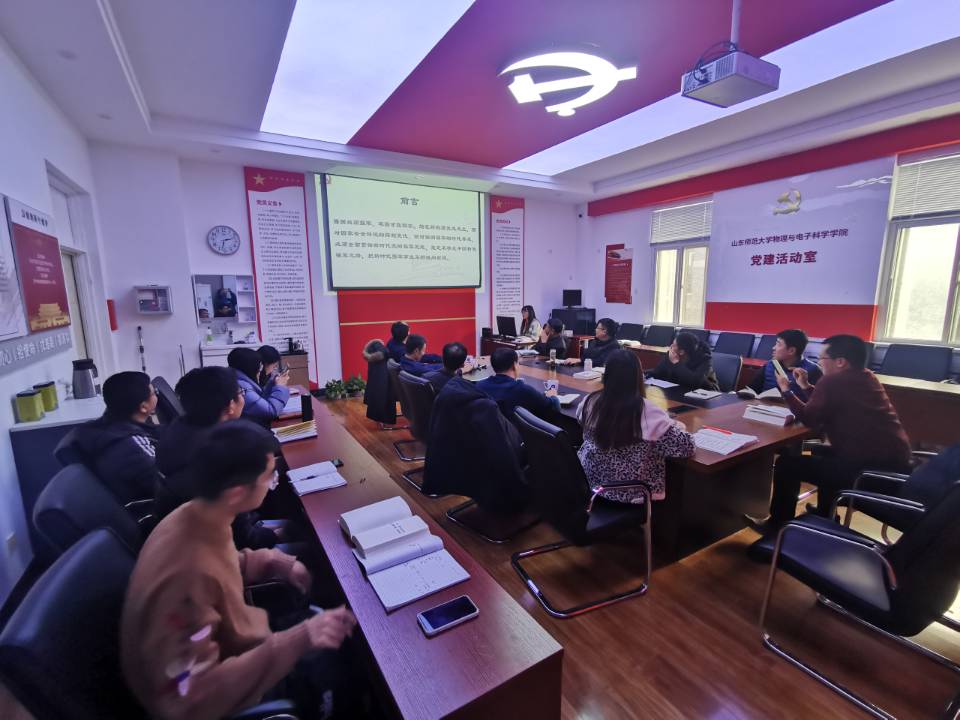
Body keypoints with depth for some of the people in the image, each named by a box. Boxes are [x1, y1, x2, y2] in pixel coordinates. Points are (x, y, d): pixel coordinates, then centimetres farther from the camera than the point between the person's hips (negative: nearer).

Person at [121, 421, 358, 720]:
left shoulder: (195, 518, -14)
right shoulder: (188, 575, -39)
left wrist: (279, 563, -4)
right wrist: (298, 641, -36)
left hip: (220, 650, 7)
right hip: (209, 695, -7)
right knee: (339, 659, -2)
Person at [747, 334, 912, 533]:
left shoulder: (832, 381, -14)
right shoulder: (866, 377, 13)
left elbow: (810, 420, -5)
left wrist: (786, 391, 6)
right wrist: (806, 386, 21)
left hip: (871, 467, -10)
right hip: (895, 461, 10)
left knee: (786, 464, -2)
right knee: (824, 454, 32)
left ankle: (778, 525, 15)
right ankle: (824, 517, 42)